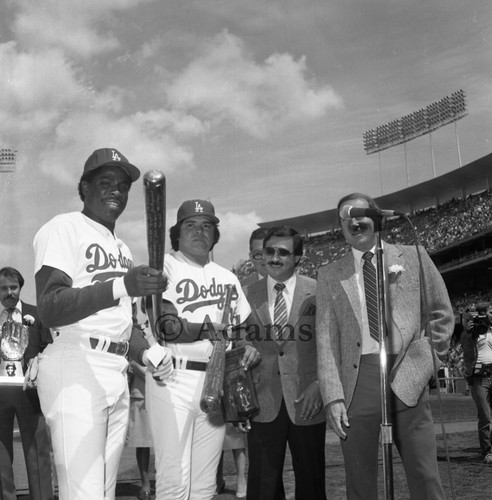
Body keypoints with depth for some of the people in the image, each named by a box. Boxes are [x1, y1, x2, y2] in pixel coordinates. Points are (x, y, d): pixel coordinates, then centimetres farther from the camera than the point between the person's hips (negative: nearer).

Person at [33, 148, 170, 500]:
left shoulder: (122, 247, 23)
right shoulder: (65, 227, -3)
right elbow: (50, 309, -16)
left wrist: (146, 353, 7)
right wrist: (121, 286, -27)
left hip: (117, 374, 8)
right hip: (75, 367, -8)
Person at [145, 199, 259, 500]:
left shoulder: (227, 277, 19)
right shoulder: (164, 267, -1)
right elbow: (167, 326, -13)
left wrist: (249, 347, 1)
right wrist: (212, 330, -20)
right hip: (173, 377, -5)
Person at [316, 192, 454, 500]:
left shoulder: (413, 256, 9)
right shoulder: (330, 275, 9)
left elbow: (441, 312, 18)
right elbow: (326, 338, 4)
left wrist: (435, 356, 14)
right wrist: (333, 395, -4)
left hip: (406, 375, -1)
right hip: (357, 378, 1)